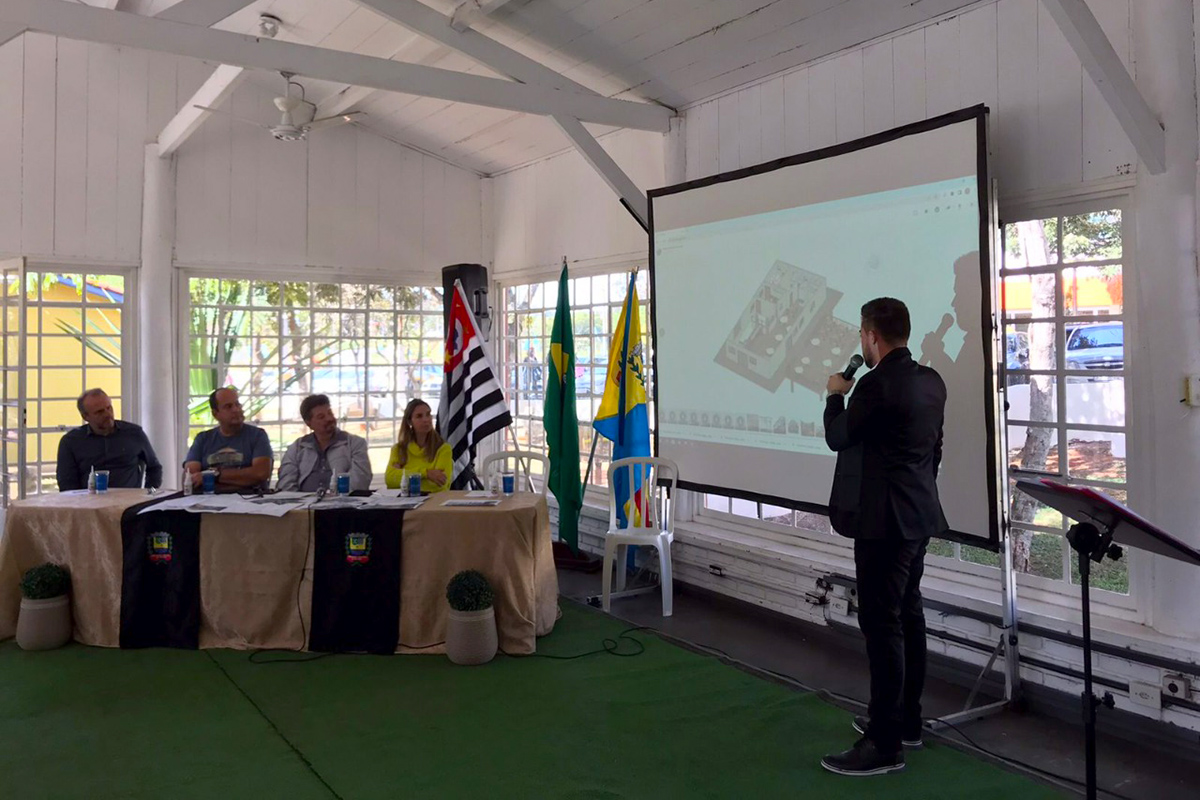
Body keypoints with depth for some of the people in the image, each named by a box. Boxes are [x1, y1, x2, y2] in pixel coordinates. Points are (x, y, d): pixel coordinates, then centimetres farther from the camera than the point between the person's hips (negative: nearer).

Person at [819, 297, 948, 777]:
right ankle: (906, 719, 30)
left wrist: (835, 395, 8)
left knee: (881, 624, -5)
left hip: (884, 519, -10)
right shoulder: (931, 381, 7)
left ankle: (885, 743, 2)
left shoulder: (876, 384, -20)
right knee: (907, 614, 17)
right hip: (916, 513, 10)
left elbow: (837, 438, -9)